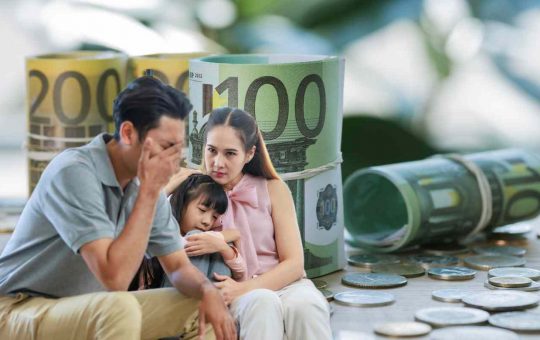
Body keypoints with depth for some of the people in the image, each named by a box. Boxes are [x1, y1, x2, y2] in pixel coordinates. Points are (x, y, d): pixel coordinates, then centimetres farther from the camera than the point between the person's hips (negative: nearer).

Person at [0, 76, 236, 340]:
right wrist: (149, 190, -27)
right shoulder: (74, 172, -25)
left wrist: (208, 291, -17)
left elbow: (178, 266, 5)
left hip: (87, 309, 7)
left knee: (203, 309, -4)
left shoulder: (144, 182, -3)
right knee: (121, 308, -34)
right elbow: (115, 277, -32)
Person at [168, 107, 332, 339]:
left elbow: (294, 263, 1)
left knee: (306, 306, -35)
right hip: (230, 295, -1)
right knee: (261, 303, -37)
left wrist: (244, 288, -14)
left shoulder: (273, 189, 7)